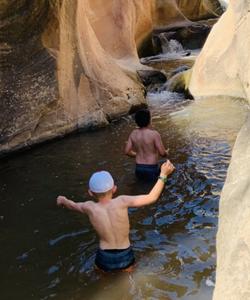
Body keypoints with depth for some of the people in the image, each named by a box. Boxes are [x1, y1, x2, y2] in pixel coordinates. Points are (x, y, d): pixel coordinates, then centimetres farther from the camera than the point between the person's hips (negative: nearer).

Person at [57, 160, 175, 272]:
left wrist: (63, 200, 26)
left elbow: (73, 205, 4)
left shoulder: (90, 208, -19)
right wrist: (163, 175, -12)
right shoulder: (121, 202, -23)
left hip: (105, 258, 0)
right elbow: (151, 198, -20)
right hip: (125, 256, 0)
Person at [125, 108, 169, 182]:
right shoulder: (154, 134, -17)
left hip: (138, 170, 6)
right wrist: (166, 153, 7)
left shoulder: (133, 133, -2)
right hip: (151, 170, -6)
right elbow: (162, 153, -16)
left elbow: (127, 151, 3)